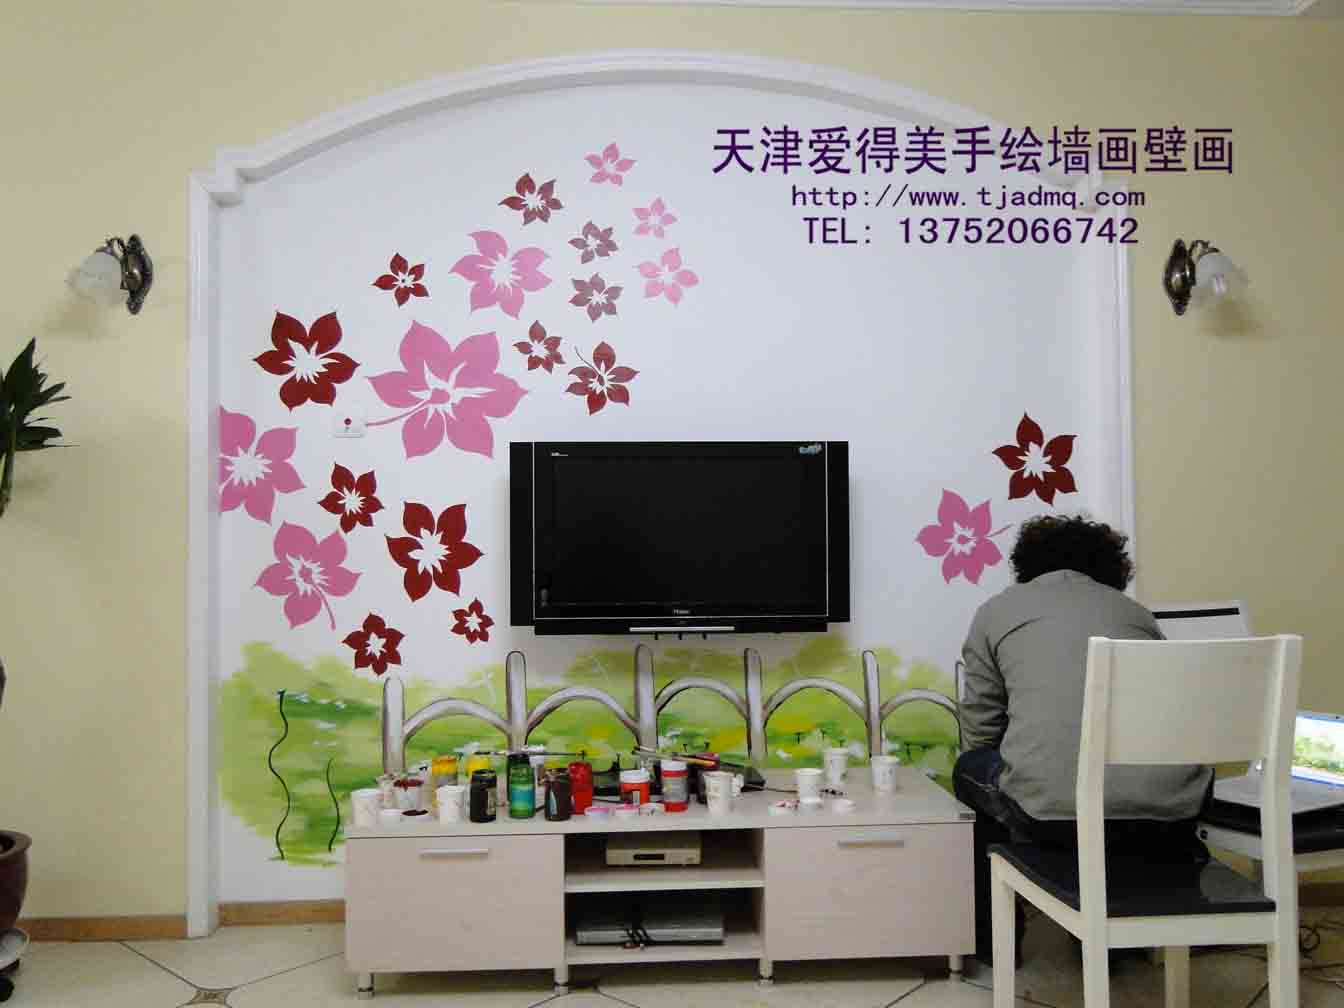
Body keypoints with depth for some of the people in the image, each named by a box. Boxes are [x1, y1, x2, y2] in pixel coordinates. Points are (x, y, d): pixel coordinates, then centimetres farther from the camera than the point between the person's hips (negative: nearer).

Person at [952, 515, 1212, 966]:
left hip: (1056, 812, -3)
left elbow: (979, 734, 17)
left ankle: (993, 939, 39)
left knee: (971, 770, 30)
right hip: (1167, 814, 4)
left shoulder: (997, 610, 17)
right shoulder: (1135, 611, 26)